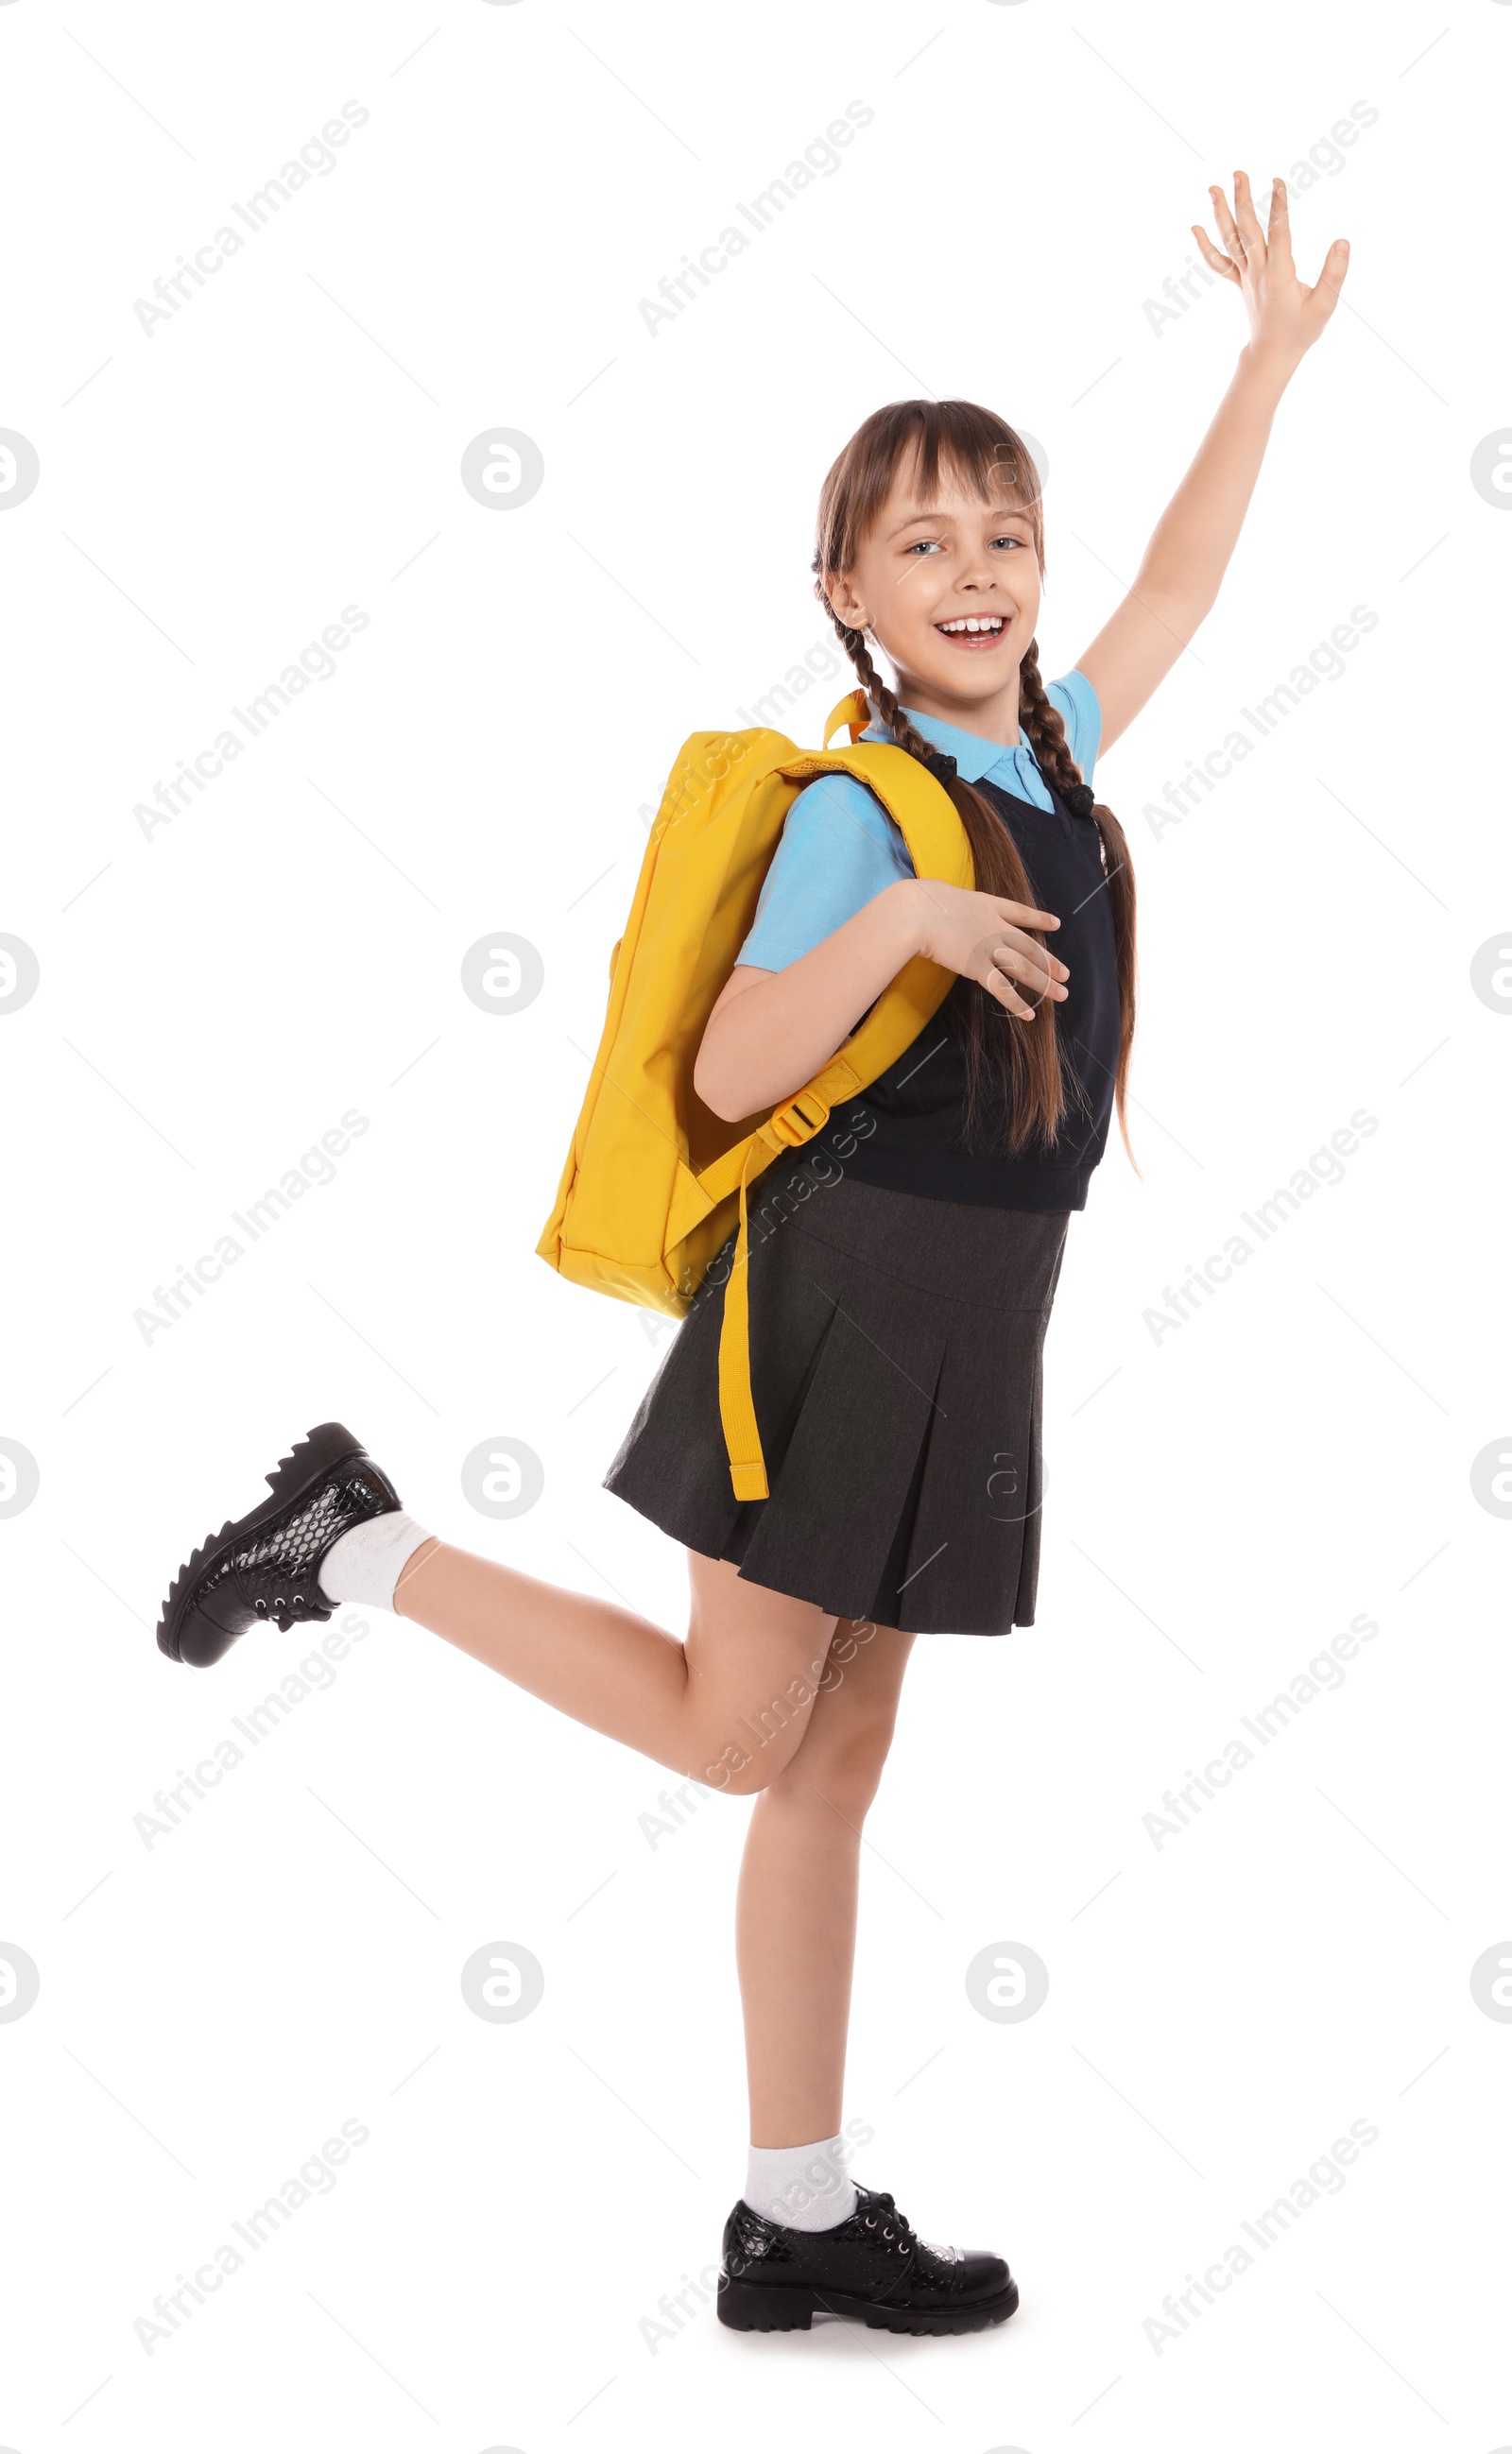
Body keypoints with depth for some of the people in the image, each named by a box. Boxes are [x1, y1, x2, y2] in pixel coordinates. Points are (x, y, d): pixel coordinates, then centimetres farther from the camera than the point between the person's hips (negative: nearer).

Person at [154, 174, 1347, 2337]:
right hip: (850, 1281, -7)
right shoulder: (857, 809, -11)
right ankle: (359, 1547, 11)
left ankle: (801, 2219, 16)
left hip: (972, 1312, 7)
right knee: (735, 1731, -1)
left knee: (835, 1766, 9)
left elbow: (1177, 587, 28)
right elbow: (731, 1071, -16)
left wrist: (1276, 351, 31)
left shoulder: (1053, 747, 11)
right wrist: (895, 920, -26)